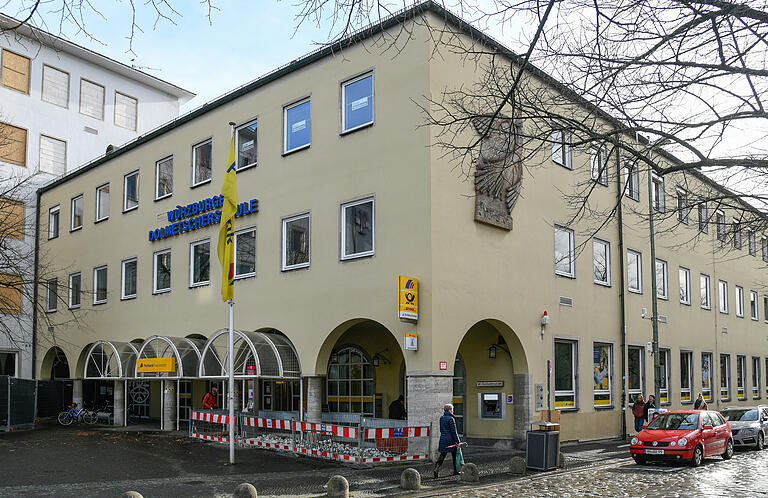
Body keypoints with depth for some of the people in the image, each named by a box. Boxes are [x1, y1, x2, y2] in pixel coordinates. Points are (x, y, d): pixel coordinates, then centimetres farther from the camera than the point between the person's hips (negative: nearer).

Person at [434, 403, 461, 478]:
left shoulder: (441, 418, 7)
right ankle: (455, 471, 20)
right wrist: (458, 441, -11)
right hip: (451, 440, -6)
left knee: (442, 455, 6)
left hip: (443, 439, 6)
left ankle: (436, 469, -9)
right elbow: (454, 431, -15)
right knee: (454, 455, 11)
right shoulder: (451, 419, -15)